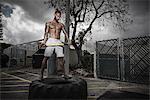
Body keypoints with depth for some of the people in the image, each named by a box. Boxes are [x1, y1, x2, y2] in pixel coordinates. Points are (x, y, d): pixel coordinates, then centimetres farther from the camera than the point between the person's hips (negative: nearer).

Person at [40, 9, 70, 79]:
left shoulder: (61, 25, 18)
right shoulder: (48, 23, 11)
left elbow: (65, 33, 8)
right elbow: (46, 33, 1)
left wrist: (68, 40, -9)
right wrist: (44, 41, -15)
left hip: (58, 42, 3)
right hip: (50, 41, -3)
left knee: (60, 57, -7)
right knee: (46, 57, -4)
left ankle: (61, 72, -4)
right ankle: (41, 72, 7)